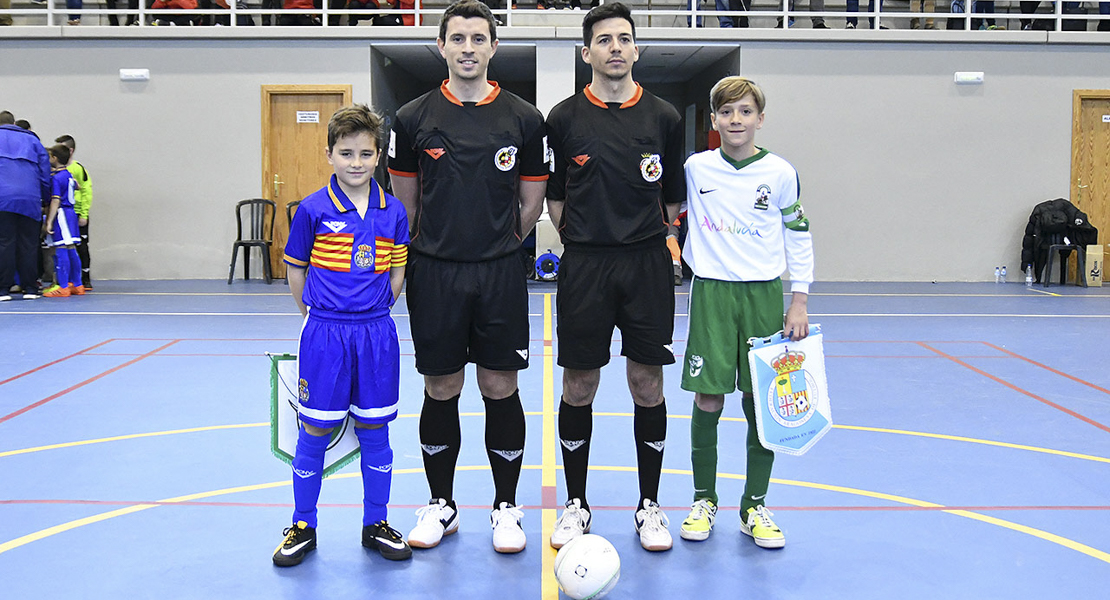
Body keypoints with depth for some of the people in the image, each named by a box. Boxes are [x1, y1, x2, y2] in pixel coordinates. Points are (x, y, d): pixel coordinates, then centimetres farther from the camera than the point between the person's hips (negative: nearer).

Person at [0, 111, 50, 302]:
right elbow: (45, 174, 15)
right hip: (30, 200, 2)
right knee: (28, 245, 5)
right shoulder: (32, 140, 20)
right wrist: (47, 200, 21)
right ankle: (30, 288, 6)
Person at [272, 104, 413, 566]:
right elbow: (296, 269, 5)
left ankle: (376, 525, 24)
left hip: (376, 334, 2)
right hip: (324, 335, -2)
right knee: (315, 431, 5)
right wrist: (316, 314, 7)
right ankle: (303, 528, 20)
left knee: (375, 431, 9)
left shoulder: (393, 211, 2)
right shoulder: (313, 209, -5)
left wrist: (374, 313, 9)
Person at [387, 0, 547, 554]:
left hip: (500, 276, 0)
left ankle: (505, 508, 19)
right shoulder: (414, 118, 2)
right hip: (434, 275, 0)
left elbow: (531, 203, 8)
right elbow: (404, 202, 10)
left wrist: (495, 247, 10)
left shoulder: (523, 119, 2)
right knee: (441, 392, 8)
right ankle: (440, 504, 24)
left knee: (501, 390, 4)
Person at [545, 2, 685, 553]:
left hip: (648, 265, 1)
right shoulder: (564, 118, 2)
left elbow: (674, 198, 12)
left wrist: (660, 241, 7)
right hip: (584, 266, -1)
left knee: (648, 386, 5)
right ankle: (575, 504, 20)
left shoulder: (664, 117, 5)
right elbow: (553, 198, 8)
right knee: (578, 388, 4)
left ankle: (649, 505, 19)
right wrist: (583, 244, 5)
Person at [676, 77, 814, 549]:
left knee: (761, 403, 3)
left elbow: (798, 235, 7)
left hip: (765, 294, 1)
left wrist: (799, 300, 3)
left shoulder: (780, 173, 1)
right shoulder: (694, 168, 1)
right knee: (708, 400, -1)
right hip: (712, 293, 0)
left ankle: (754, 506, 17)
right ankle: (703, 499, 17)